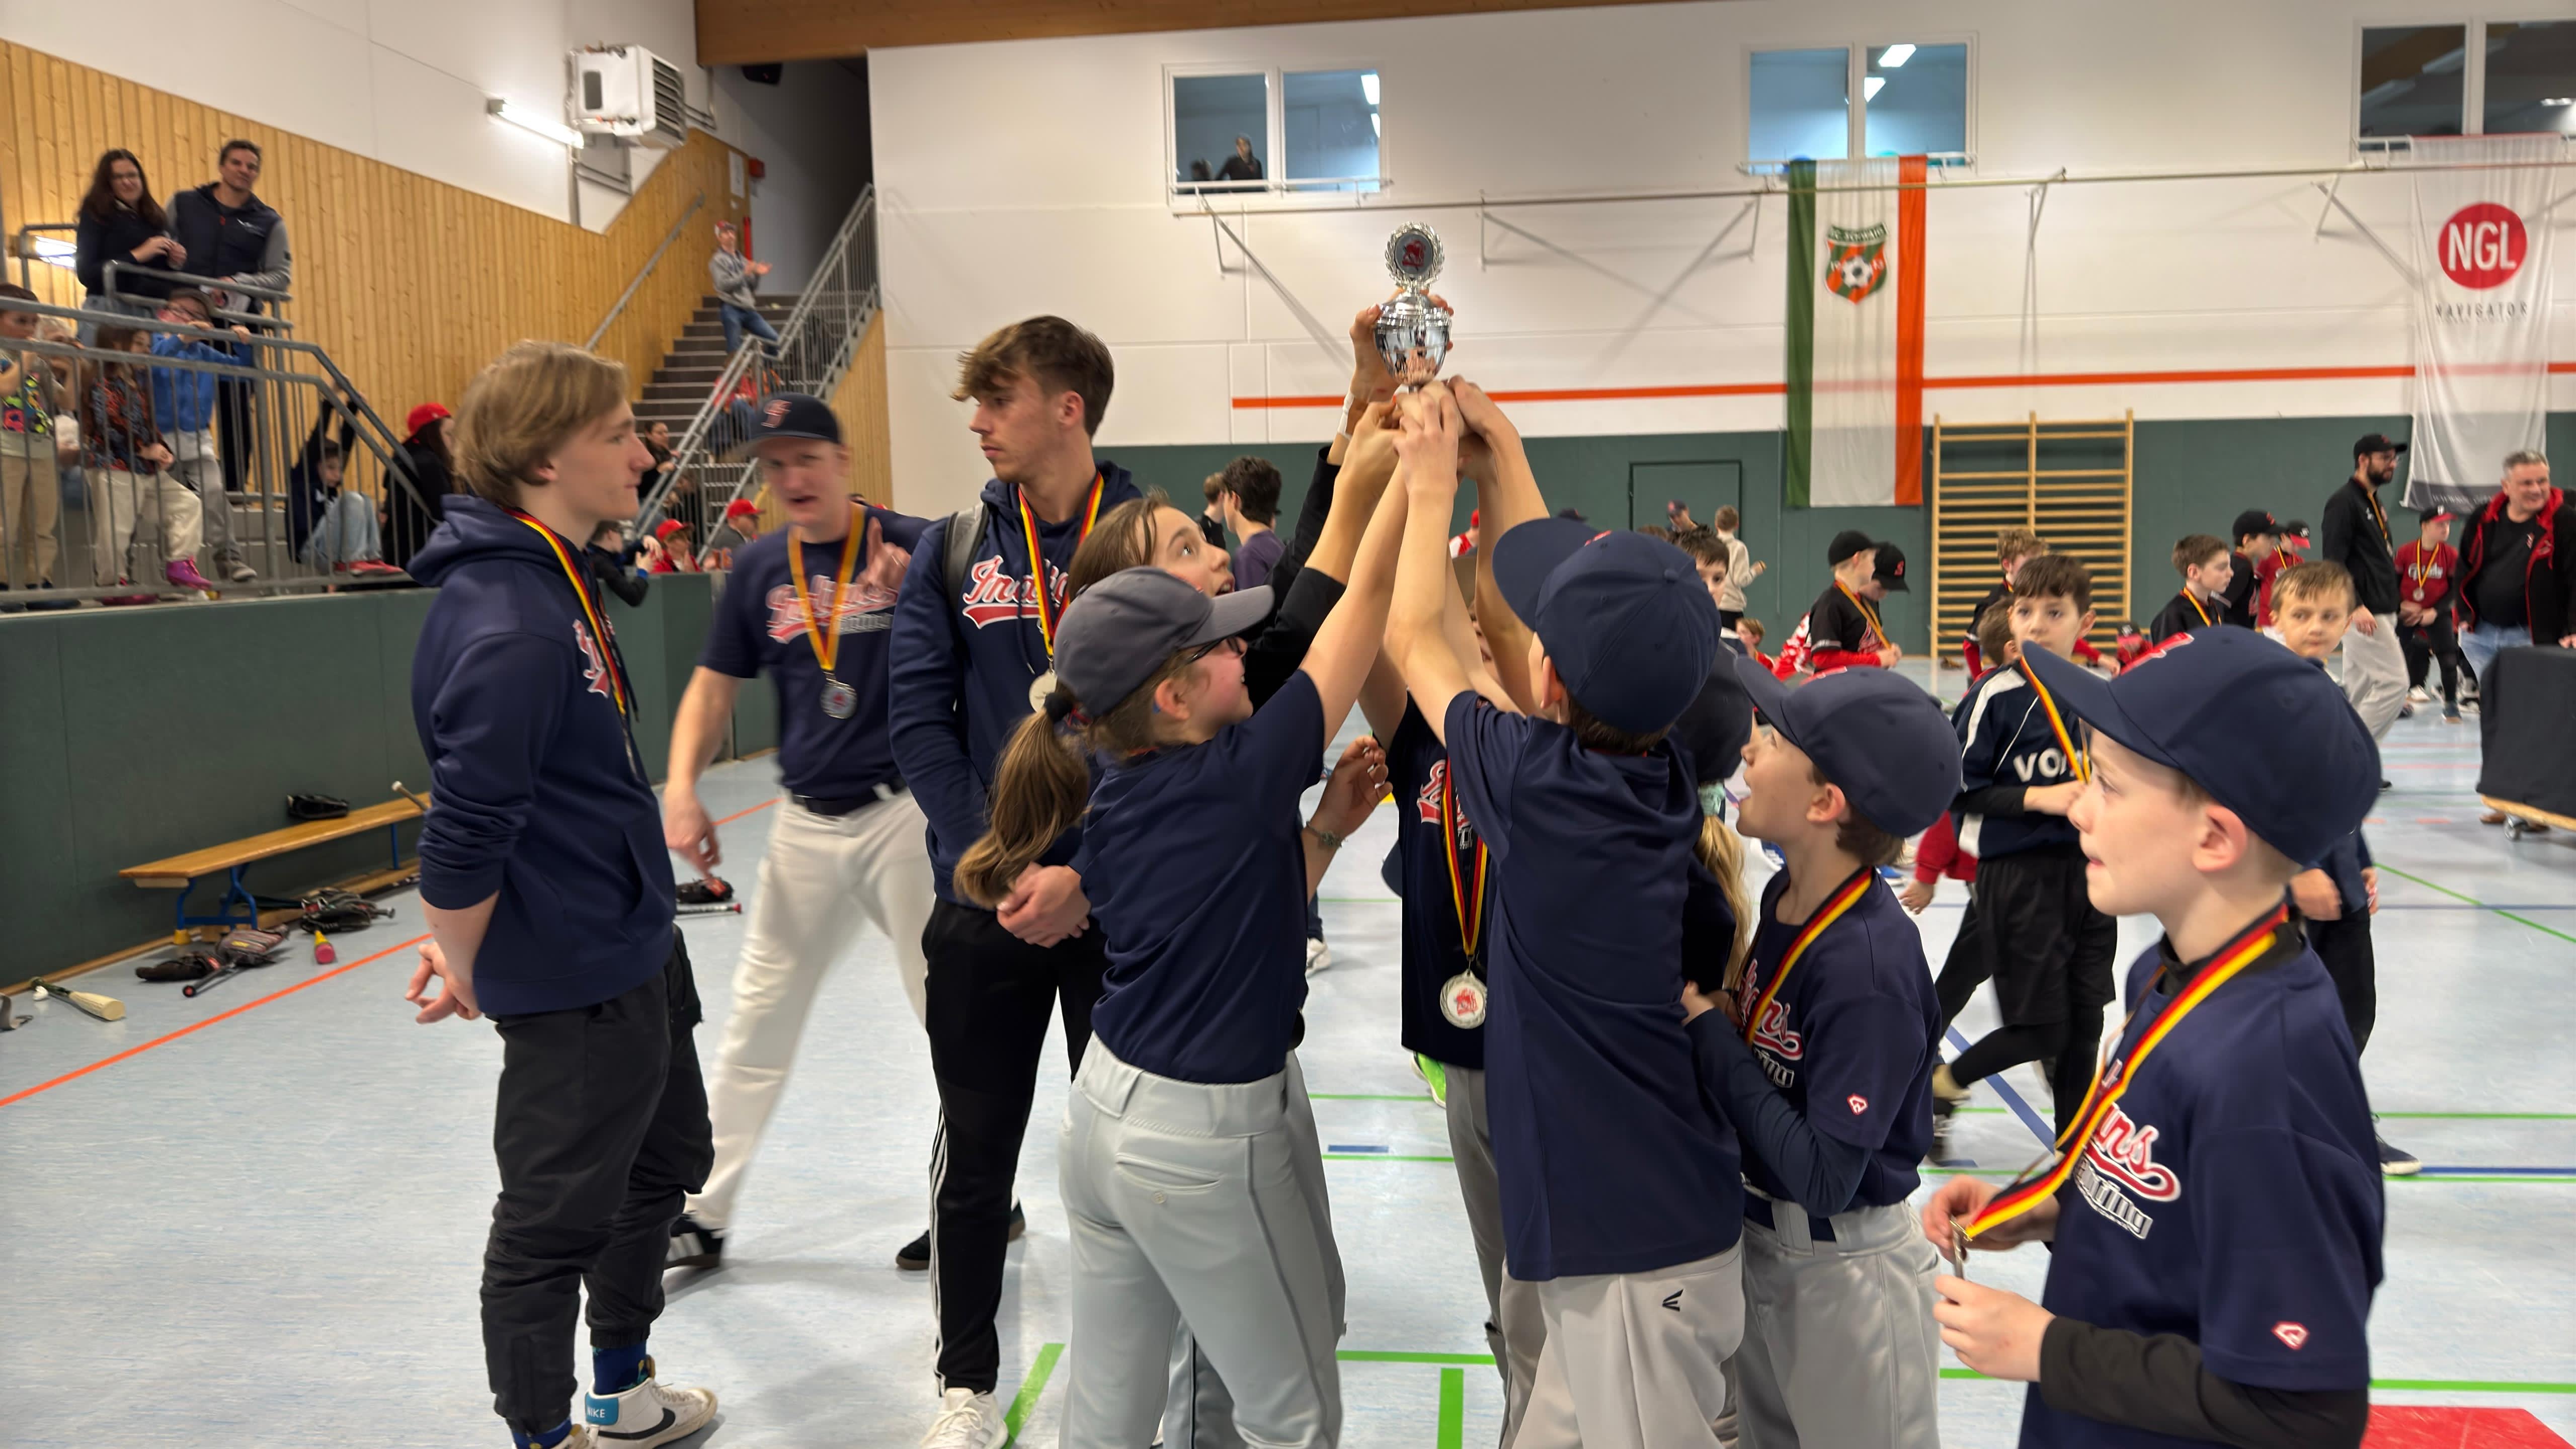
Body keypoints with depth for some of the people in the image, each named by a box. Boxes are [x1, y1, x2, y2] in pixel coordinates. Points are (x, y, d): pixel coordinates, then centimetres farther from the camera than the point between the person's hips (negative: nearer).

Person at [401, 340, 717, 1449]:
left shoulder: (558, 581, 6)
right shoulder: (506, 626, -26)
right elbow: (462, 837, -26)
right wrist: (463, 971, -10)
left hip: (638, 946, 11)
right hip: (573, 981, -10)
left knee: (661, 1163, 23)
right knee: (556, 1219, 7)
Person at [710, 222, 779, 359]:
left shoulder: (741, 259, 18)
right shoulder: (717, 261, 0)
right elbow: (723, 285, -14)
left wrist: (757, 274, -3)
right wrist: (745, 274, -20)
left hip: (749, 310, 6)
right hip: (731, 310, -6)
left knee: (775, 339, -1)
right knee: (735, 351, -6)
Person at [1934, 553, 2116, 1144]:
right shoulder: (1996, 696, -11)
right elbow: (1960, 790, -10)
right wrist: (2038, 797, -18)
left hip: (2087, 869, 5)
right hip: (2017, 873, -5)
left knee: (2085, 1019, 11)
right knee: (2040, 1025, -2)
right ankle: (1940, 1083, 22)